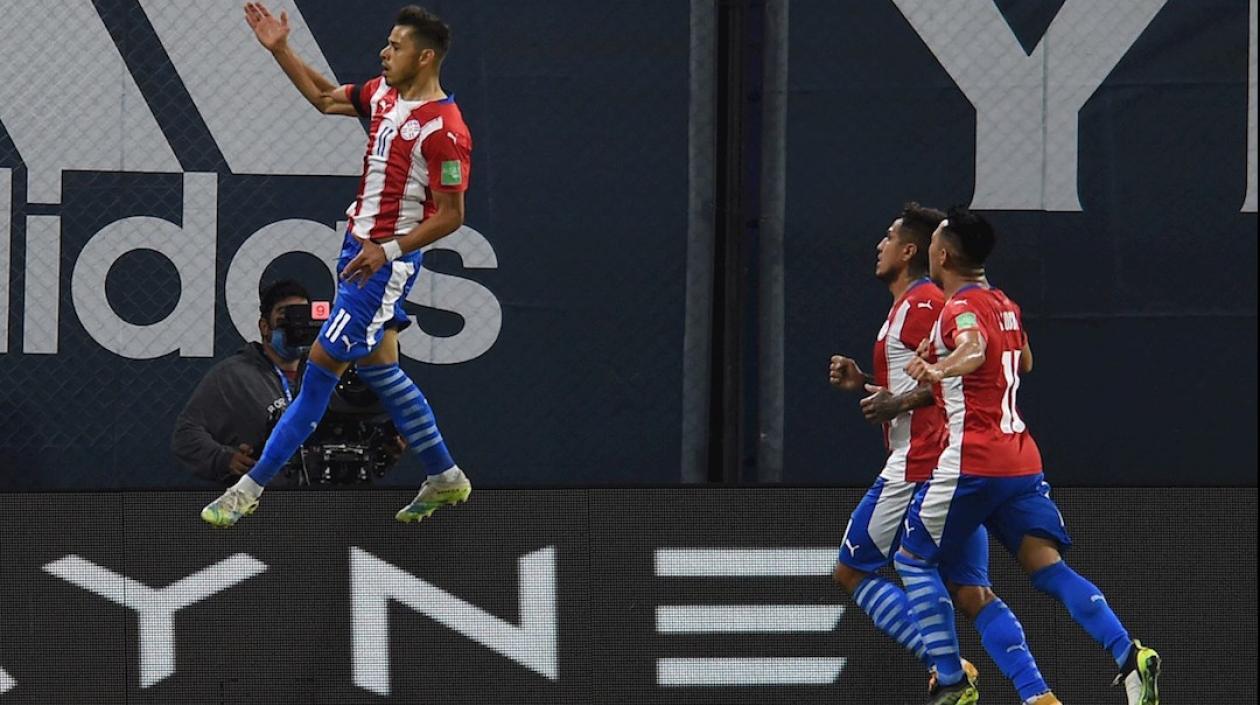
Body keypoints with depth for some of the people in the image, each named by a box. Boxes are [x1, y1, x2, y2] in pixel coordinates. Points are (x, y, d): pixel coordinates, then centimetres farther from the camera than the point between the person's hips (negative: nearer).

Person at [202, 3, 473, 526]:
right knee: (378, 367, 14)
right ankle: (444, 478, 25)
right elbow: (325, 98, 22)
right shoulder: (384, 94, 5)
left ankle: (252, 487, -4)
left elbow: (451, 215, -18)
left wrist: (390, 250, -24)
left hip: (385, 261, -9)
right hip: (359, 246, 9)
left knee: (323, 363, -7)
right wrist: (280, 49, 13)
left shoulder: (444, 130, -20)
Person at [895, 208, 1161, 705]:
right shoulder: (1006, 307, 18)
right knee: (1050, 570, -1)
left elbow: (974, 348, -32)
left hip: (972, 459, -7)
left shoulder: (961, 307, -8)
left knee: (913, 557, 10)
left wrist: (939, 369, -51)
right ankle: (1129, 657, -23)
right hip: (1021, 458, 8)